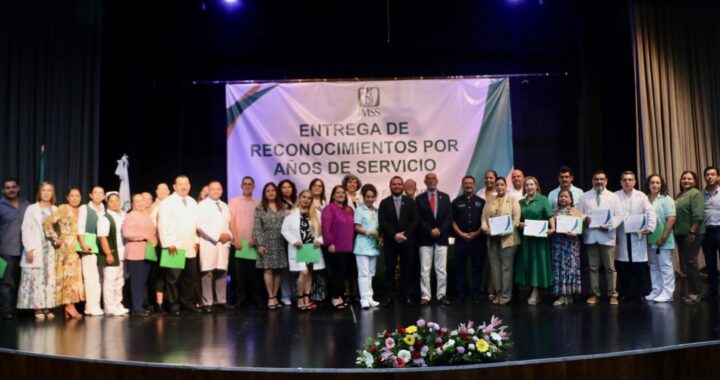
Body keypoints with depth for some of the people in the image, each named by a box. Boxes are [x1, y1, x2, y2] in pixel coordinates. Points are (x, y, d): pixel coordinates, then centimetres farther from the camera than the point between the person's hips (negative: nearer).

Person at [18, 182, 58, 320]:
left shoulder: (55, 210, 12)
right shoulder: (32, 209, 3)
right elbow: (26, 229, -3)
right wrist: (29, 248, -11)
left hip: (51, 248, 3)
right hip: (36, 249, -3)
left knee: (50, 278, 1)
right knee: (37, 278, -5)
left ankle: (47, 308, 5)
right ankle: (38, 308, -1)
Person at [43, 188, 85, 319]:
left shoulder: (81, 211, 14)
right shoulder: (63, 208, -5)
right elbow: (48, 222, -13)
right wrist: (55, 238, -10)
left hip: (77, 247, 7)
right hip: (66, 247, -7)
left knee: (74, 276, 6)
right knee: (69, 275, -8)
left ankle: (68, 306, 10)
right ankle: (70, 306, -5)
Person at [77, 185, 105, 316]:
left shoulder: (105, 210, 12)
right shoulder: (84, 208, 3)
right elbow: (80, 228, -5)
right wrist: (83, 244, -16)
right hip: (89, 247, -4)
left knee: (100, 277, 4)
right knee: (90, 277, -6)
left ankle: (96, 305, 9)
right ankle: (91, 307, -2)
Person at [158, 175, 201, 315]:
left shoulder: (192, 202, 14)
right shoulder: (167, 202, -5)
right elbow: (163, 225, -11)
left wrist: (196, 241, 11)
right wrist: (168, 243, -16)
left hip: (190, 247, 6)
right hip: (174, 247, -5)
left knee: (191, 276, 8)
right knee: (173, 277, 0)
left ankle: (188, 301, 19)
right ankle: (174, 304, 10)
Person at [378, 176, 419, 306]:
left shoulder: (410, 202, 8)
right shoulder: (384, 203, 5)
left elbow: (415, 221, 0)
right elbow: (382, 222, -4)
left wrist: (405, 234, -11)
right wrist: (394, 235, -14)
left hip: (407, 241, 1)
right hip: (390, 242, -1)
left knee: (407, 270, 3)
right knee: (389, 270, 2)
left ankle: (408, 296, 10)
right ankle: (388, 297, 6)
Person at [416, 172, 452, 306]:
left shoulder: (445, 197, 10)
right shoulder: (419, 199, 5)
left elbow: (449, 216, 4)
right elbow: (418, 219, -1)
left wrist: (440, 230, -10)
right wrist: (430, 231, -12)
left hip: (441, 238, 1)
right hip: (425, 239, -1)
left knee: (442, 269, 3)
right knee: (425, 270, 0)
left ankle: (442, 295, 10)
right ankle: (425, 296, 4)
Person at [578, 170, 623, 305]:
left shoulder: (613, 197, 7)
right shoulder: (585, 196, 10)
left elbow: (619, 216, 2)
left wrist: (609, 226, -14)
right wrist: (584, 218, -13)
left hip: (607, 236, -1)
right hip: (591, 236, 1)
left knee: (610, 267, 1)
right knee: (593, 267, 6)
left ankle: (613, 294, 10)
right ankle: (594, 294, 14)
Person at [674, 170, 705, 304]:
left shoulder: (695, 193, -8)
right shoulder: (679, 195, 17)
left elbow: (698, 215, -16)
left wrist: (692, 232, -20)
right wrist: (676, 230, 13)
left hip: (692, 233, -8)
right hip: (681, 233, 8)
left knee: (690, 262, -6)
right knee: (684, 263, 11)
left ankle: (695, 293, 1)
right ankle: (689, 291, 20)